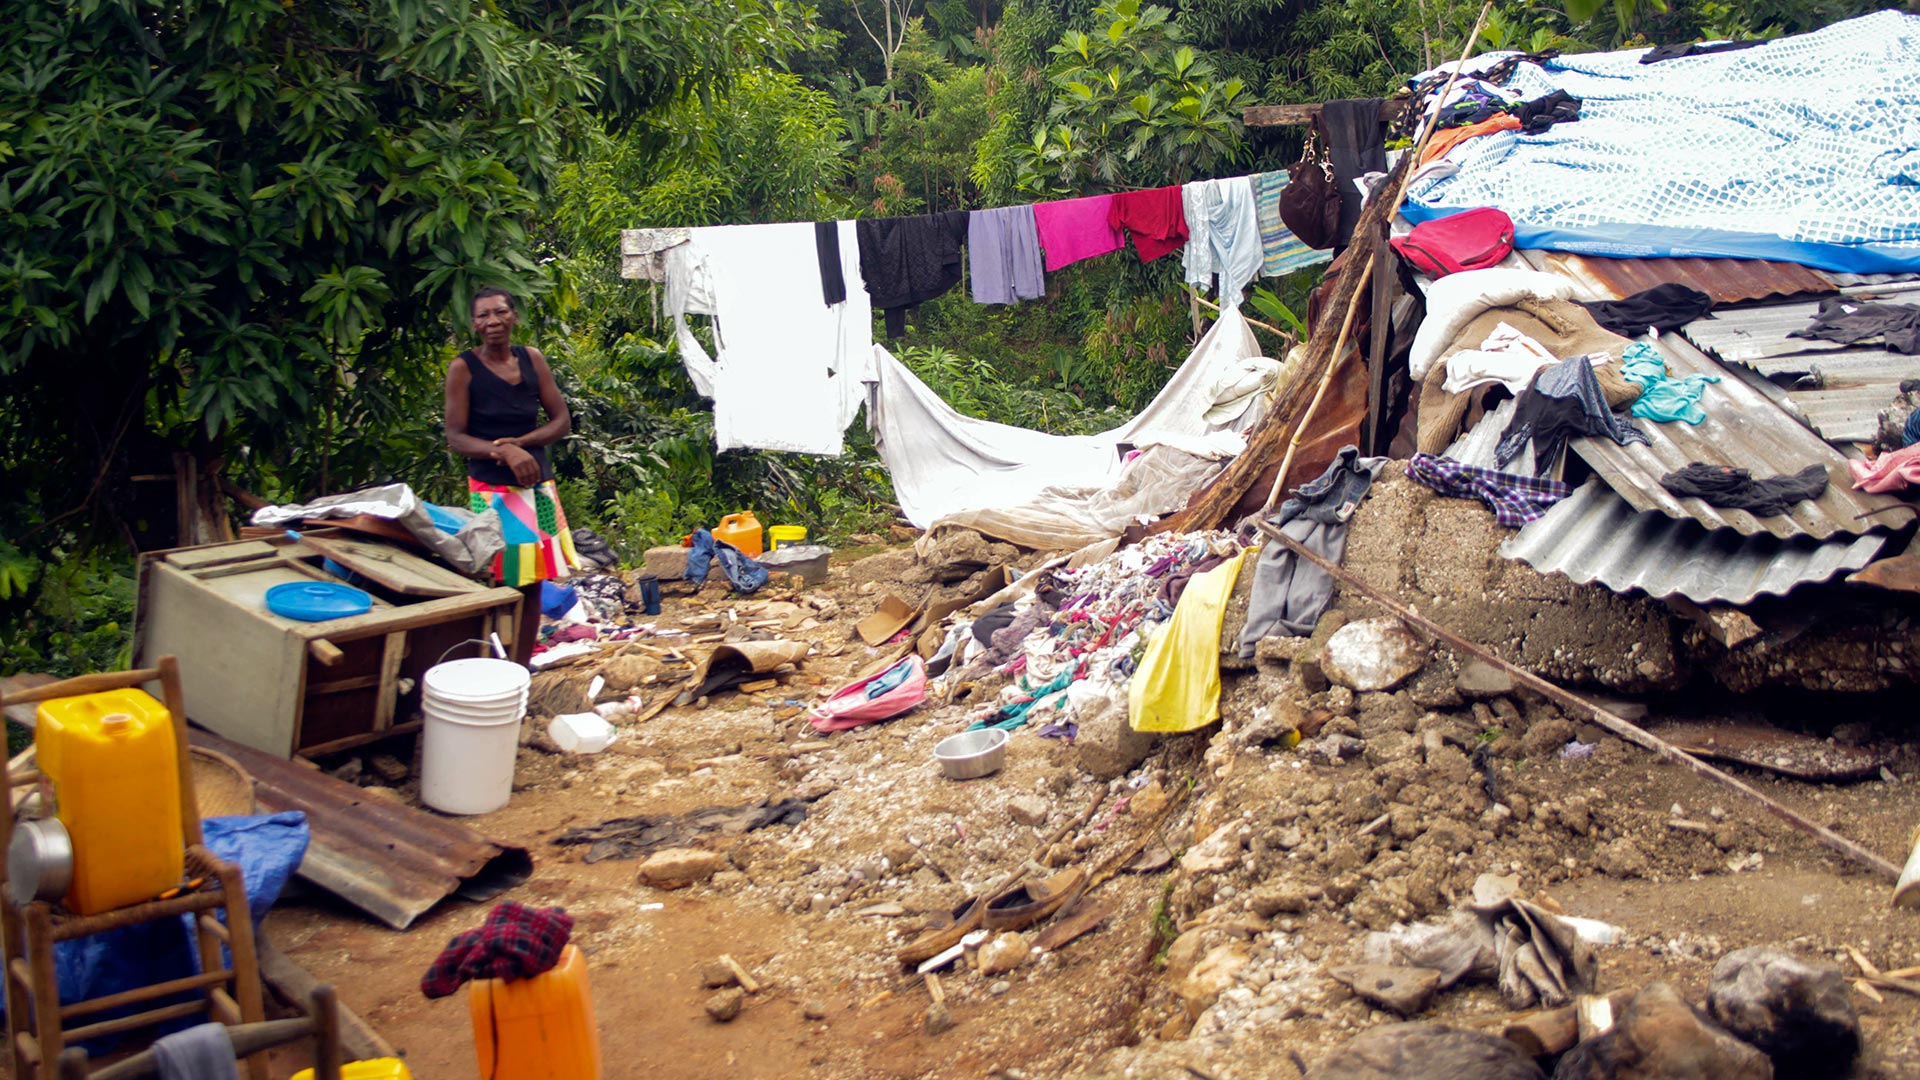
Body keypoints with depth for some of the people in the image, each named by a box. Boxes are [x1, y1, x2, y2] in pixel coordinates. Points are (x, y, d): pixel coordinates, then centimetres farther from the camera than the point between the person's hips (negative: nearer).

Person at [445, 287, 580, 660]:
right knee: (502, 587, -6)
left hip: (538, 483, 5)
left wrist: (521, 441, -12)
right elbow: (455, 438, -9)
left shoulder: (532, 359, 6)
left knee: (532, 586, 7)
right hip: (492, 489, -4)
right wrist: (504, 451, -25)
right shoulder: (463, 368, -6)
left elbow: (562, 420, 5)